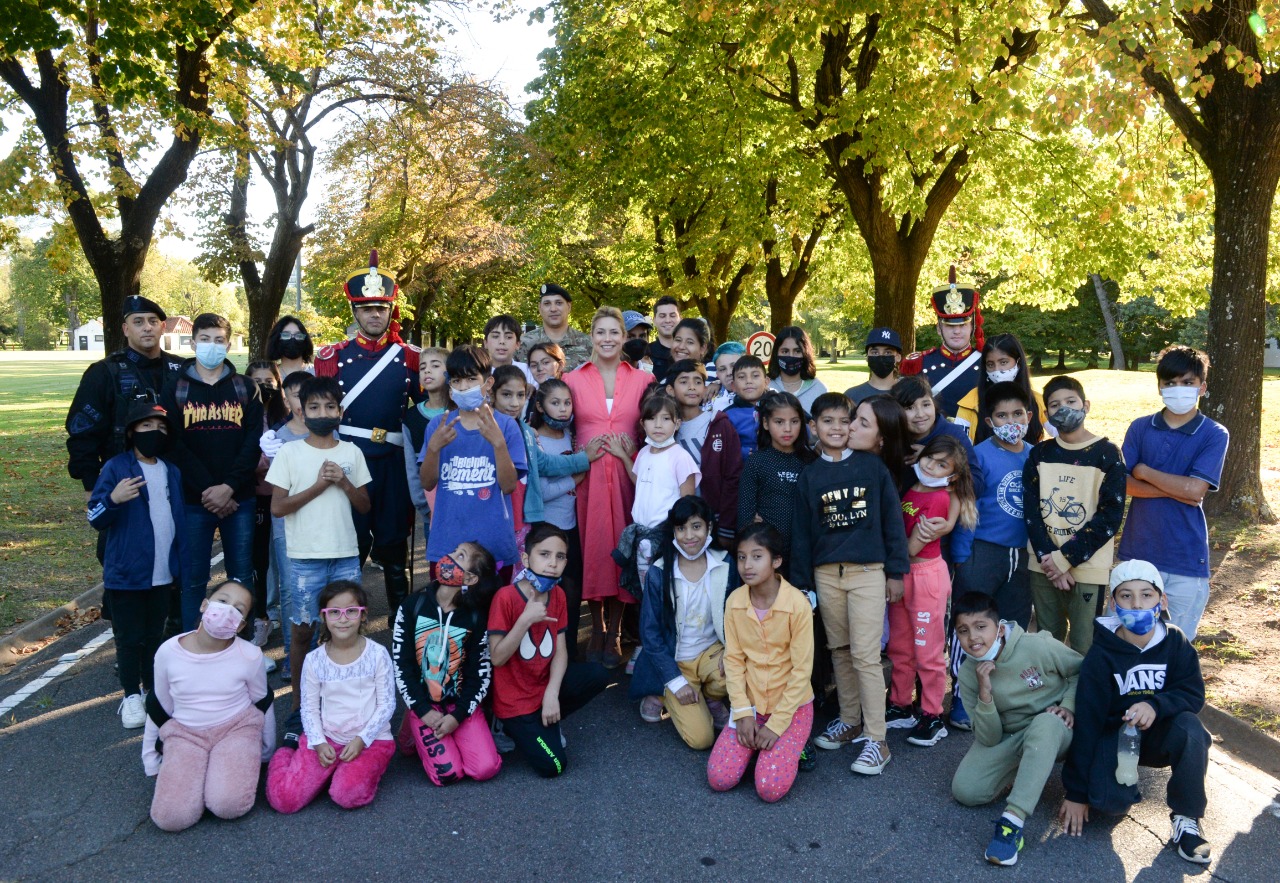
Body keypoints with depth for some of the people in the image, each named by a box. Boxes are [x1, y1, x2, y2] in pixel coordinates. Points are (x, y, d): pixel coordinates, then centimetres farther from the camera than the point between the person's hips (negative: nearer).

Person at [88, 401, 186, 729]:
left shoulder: (172, 472, 8)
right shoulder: (116, 467, -8)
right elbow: (96, 518, -12)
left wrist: (183, 566, 11)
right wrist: (113, 499, -33)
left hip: (163, 574, 5)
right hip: (127, 573, -4)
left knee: (155, 634, 14)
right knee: (129, 637, 5)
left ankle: (154, 690, 26)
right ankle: (131, 696, 16)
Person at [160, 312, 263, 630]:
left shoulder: (246, 388, 6)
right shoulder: (175, 388, 4)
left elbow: (253, 443, -2)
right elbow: (174, 445, -4)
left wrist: (228, 488, -13)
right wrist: (207, 489, -12)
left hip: (239, 499, 1)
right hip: (193, 501, -1)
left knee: (242, 578, 7)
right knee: (193, 580, 5)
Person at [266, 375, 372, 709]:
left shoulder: (352, 452, 5)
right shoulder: (290, 452, -2)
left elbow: (364, 506, 8)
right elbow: (277, 507, -6)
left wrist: (344, 482, -9)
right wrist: (318, 485, -13)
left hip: (346, 556, 2)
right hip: (305, 558, -2)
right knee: (303, 630, 7)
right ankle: (299, 703, 21)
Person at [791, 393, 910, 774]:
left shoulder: (872, 466, 0)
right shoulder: (809, 475, 7)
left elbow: (892, 518, 2)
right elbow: (801, 532, 8)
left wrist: (896, 571, 0)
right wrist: (801, 583, 7)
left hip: (868, 571, -3)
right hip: (826, 574, 3)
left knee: (865, 655, -6)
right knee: (839, 652, 12)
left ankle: (876, 740, 1)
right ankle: (850, 721, 28)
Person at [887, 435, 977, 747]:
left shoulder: (938, 498, -15)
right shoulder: (909, 489, 5)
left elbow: (910, 549, -15)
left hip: (927, 575, -8)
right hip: (901, 575, 8)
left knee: (928, 652, 3)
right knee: (900, 648, 16)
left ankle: (932, 718, 15)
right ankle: (900, 708, 29)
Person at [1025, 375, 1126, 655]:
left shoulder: (1107, 454, -4)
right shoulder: (1039, 454, 6)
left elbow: (1109, 516, -9)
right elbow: (1031, 509, 1)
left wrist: (1065, 558, -13)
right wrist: (1048, 559, -10)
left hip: (1087, 568, -3)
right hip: (1043, 566, 3)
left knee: (1083, 649, 0)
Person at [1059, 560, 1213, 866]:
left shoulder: (1176, 642, -8)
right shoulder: (1101, 655, -16)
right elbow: (1086, 722, -15)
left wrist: (1157, 705, -35)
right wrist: (1076, 792, -14)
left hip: (1159, 735, 2)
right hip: (1113, 735, -2)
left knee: (1190, 727, -31)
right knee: (1109, 801, -26)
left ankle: (1186, 820, -12)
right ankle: (1127, 781, 13)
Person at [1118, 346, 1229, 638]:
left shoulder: (1214, 435, -4)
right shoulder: (1140, 428, 3)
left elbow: (1195, 488, -16)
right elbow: (1123, 483, -5)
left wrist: (1144, 471, -7)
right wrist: (1175, 490, -15)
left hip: (1186, 557, -2)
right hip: (1137, 550, 2)